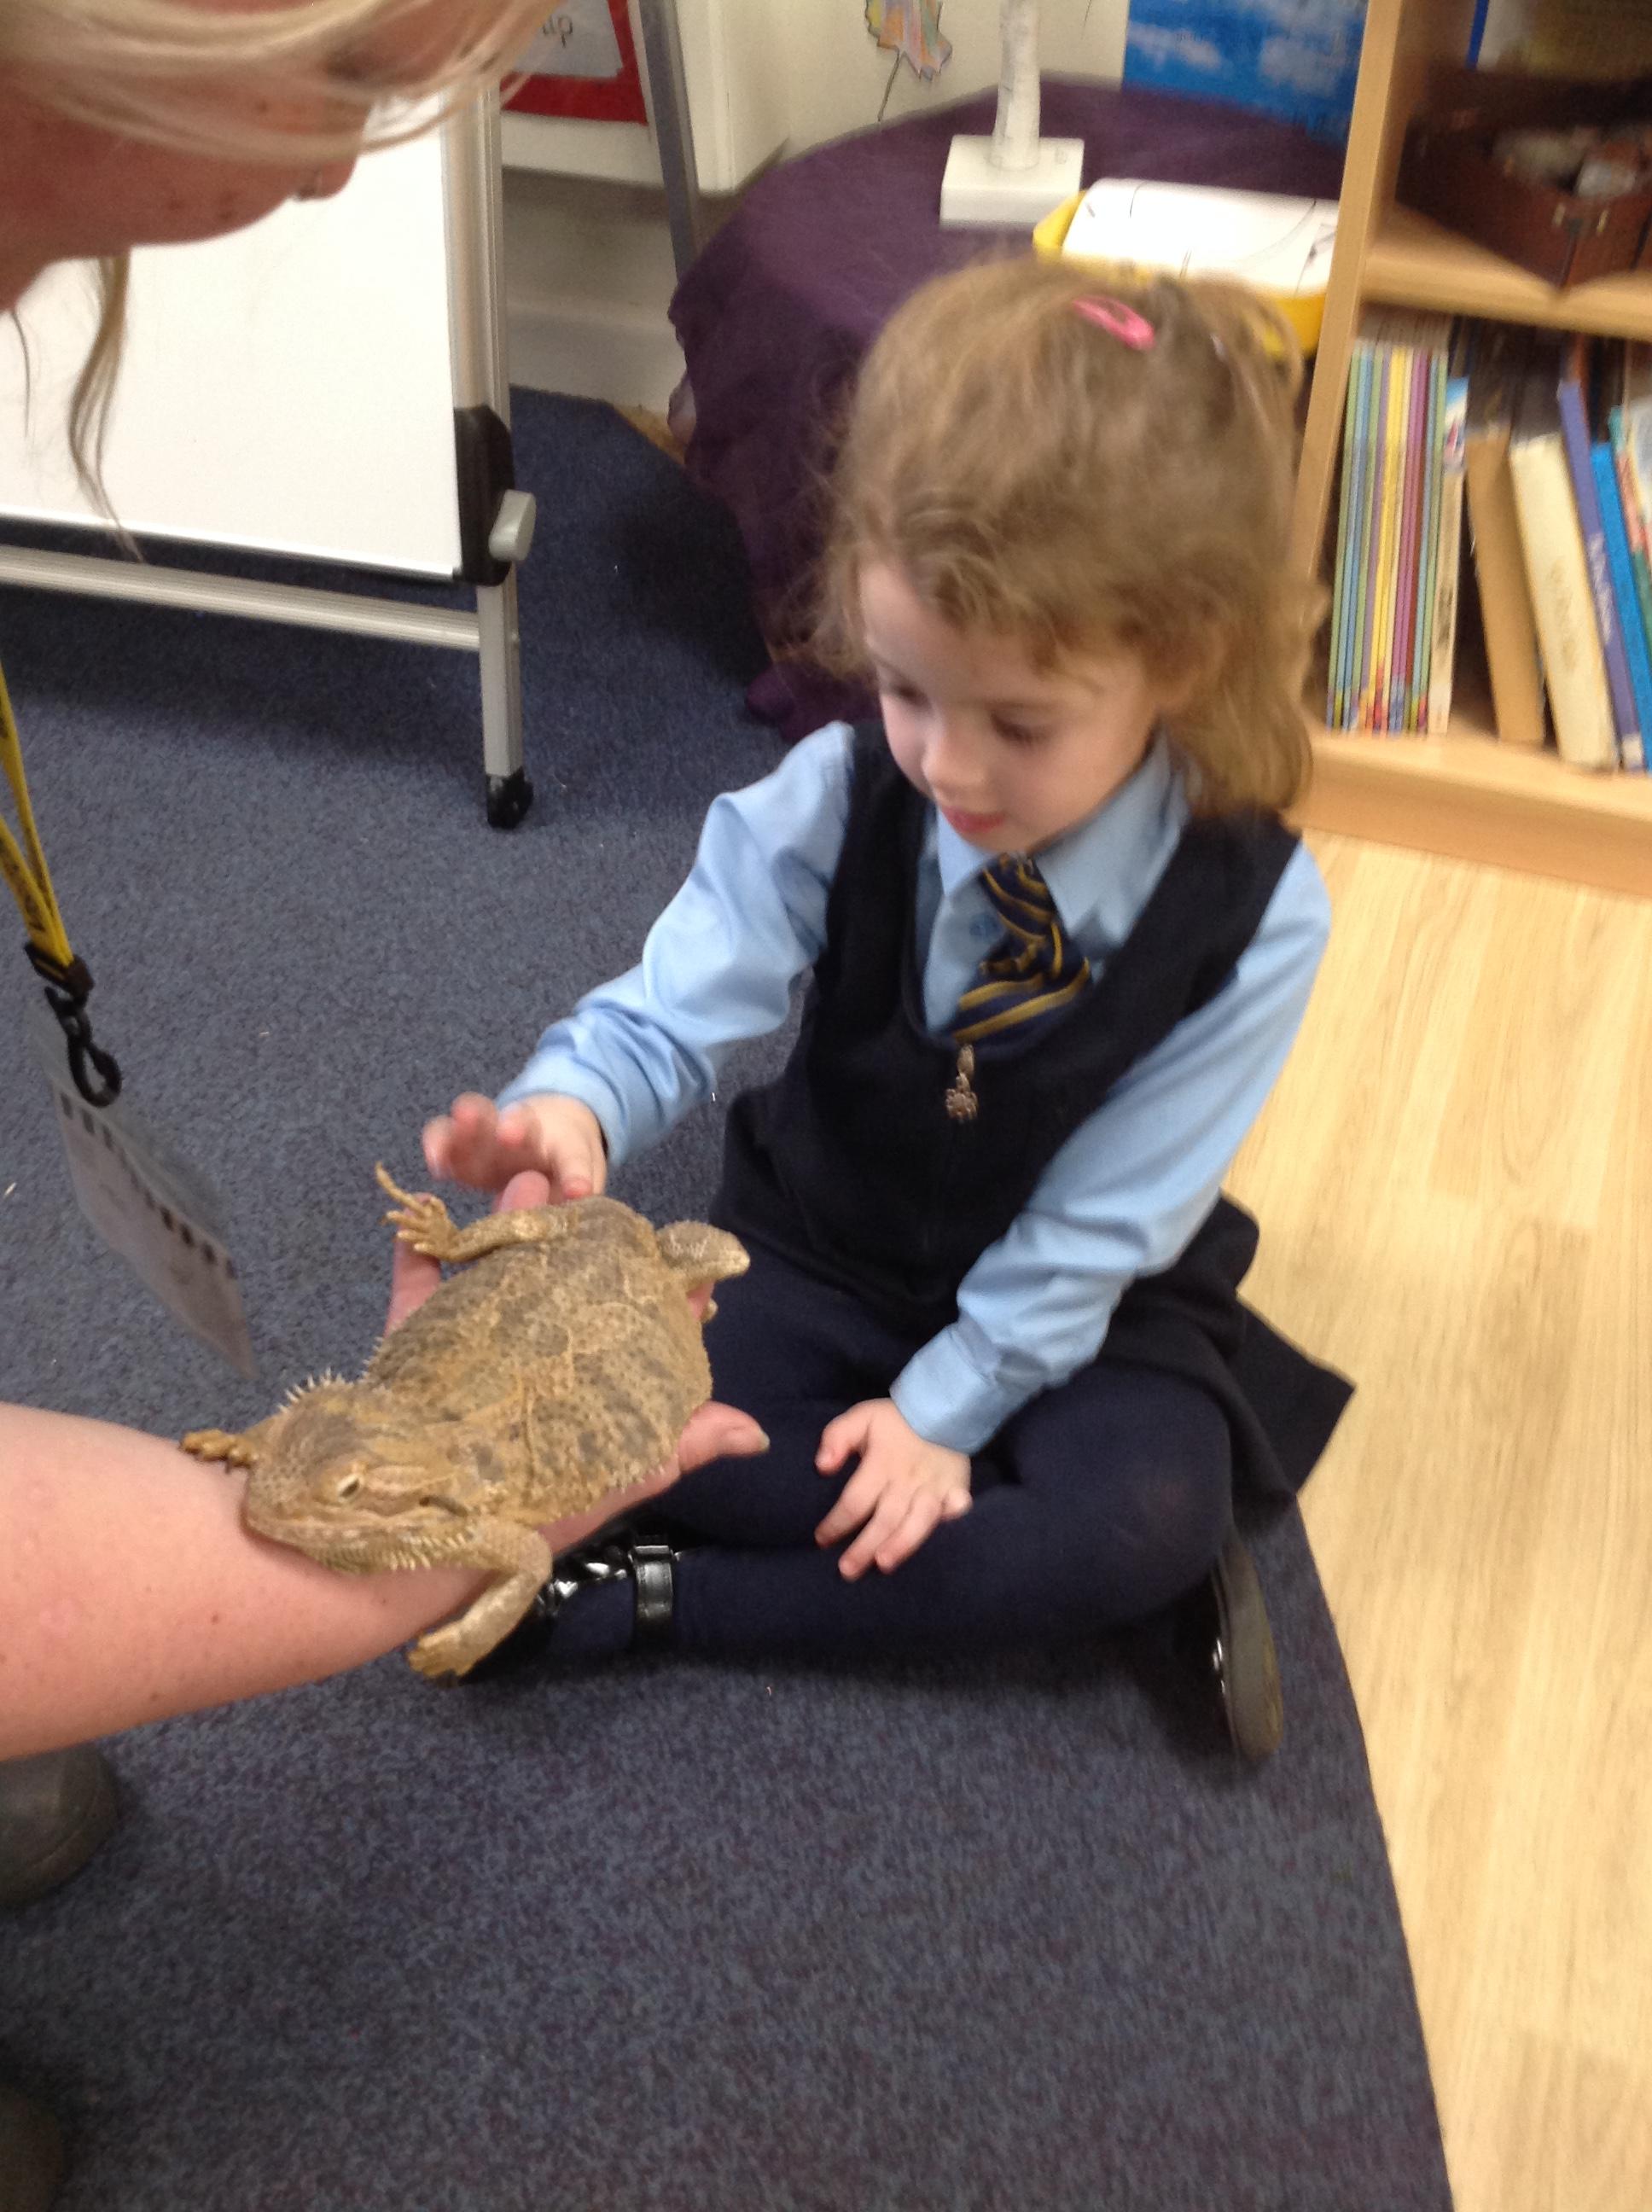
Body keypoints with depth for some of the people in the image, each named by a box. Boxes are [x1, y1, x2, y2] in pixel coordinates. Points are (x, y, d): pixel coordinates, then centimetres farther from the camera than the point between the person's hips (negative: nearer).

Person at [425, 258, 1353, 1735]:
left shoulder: (1254, 913, -23)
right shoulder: (835, 803, -19)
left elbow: (1105, 1221, -17)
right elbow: (676, 1012, -21)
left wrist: (947, 1405, -17)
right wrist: (569, 1110, -44)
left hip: (1081, 1305, -1)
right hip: (824, 1253, 2)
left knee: (1150, 1513, -30)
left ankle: (652, 1601, -19)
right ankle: (1029, 1563, -14)